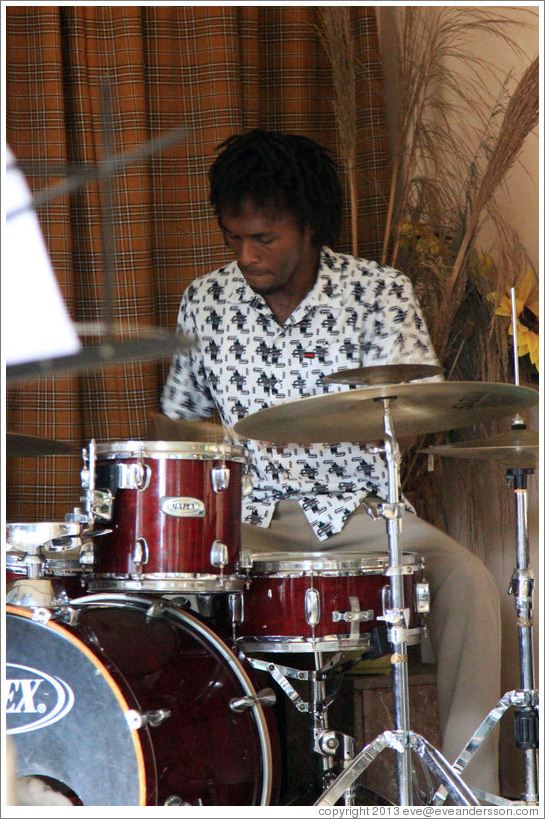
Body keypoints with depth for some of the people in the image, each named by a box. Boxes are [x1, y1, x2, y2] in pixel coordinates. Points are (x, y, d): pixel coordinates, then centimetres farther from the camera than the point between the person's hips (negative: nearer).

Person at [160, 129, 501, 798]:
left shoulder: (379, 292, -5)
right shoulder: (205, 303, 4)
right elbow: (180, 416, 17)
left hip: (360, 513, -1)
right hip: (253, 517, 2)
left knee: (467, 581, -28)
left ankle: (470, 791, -21)